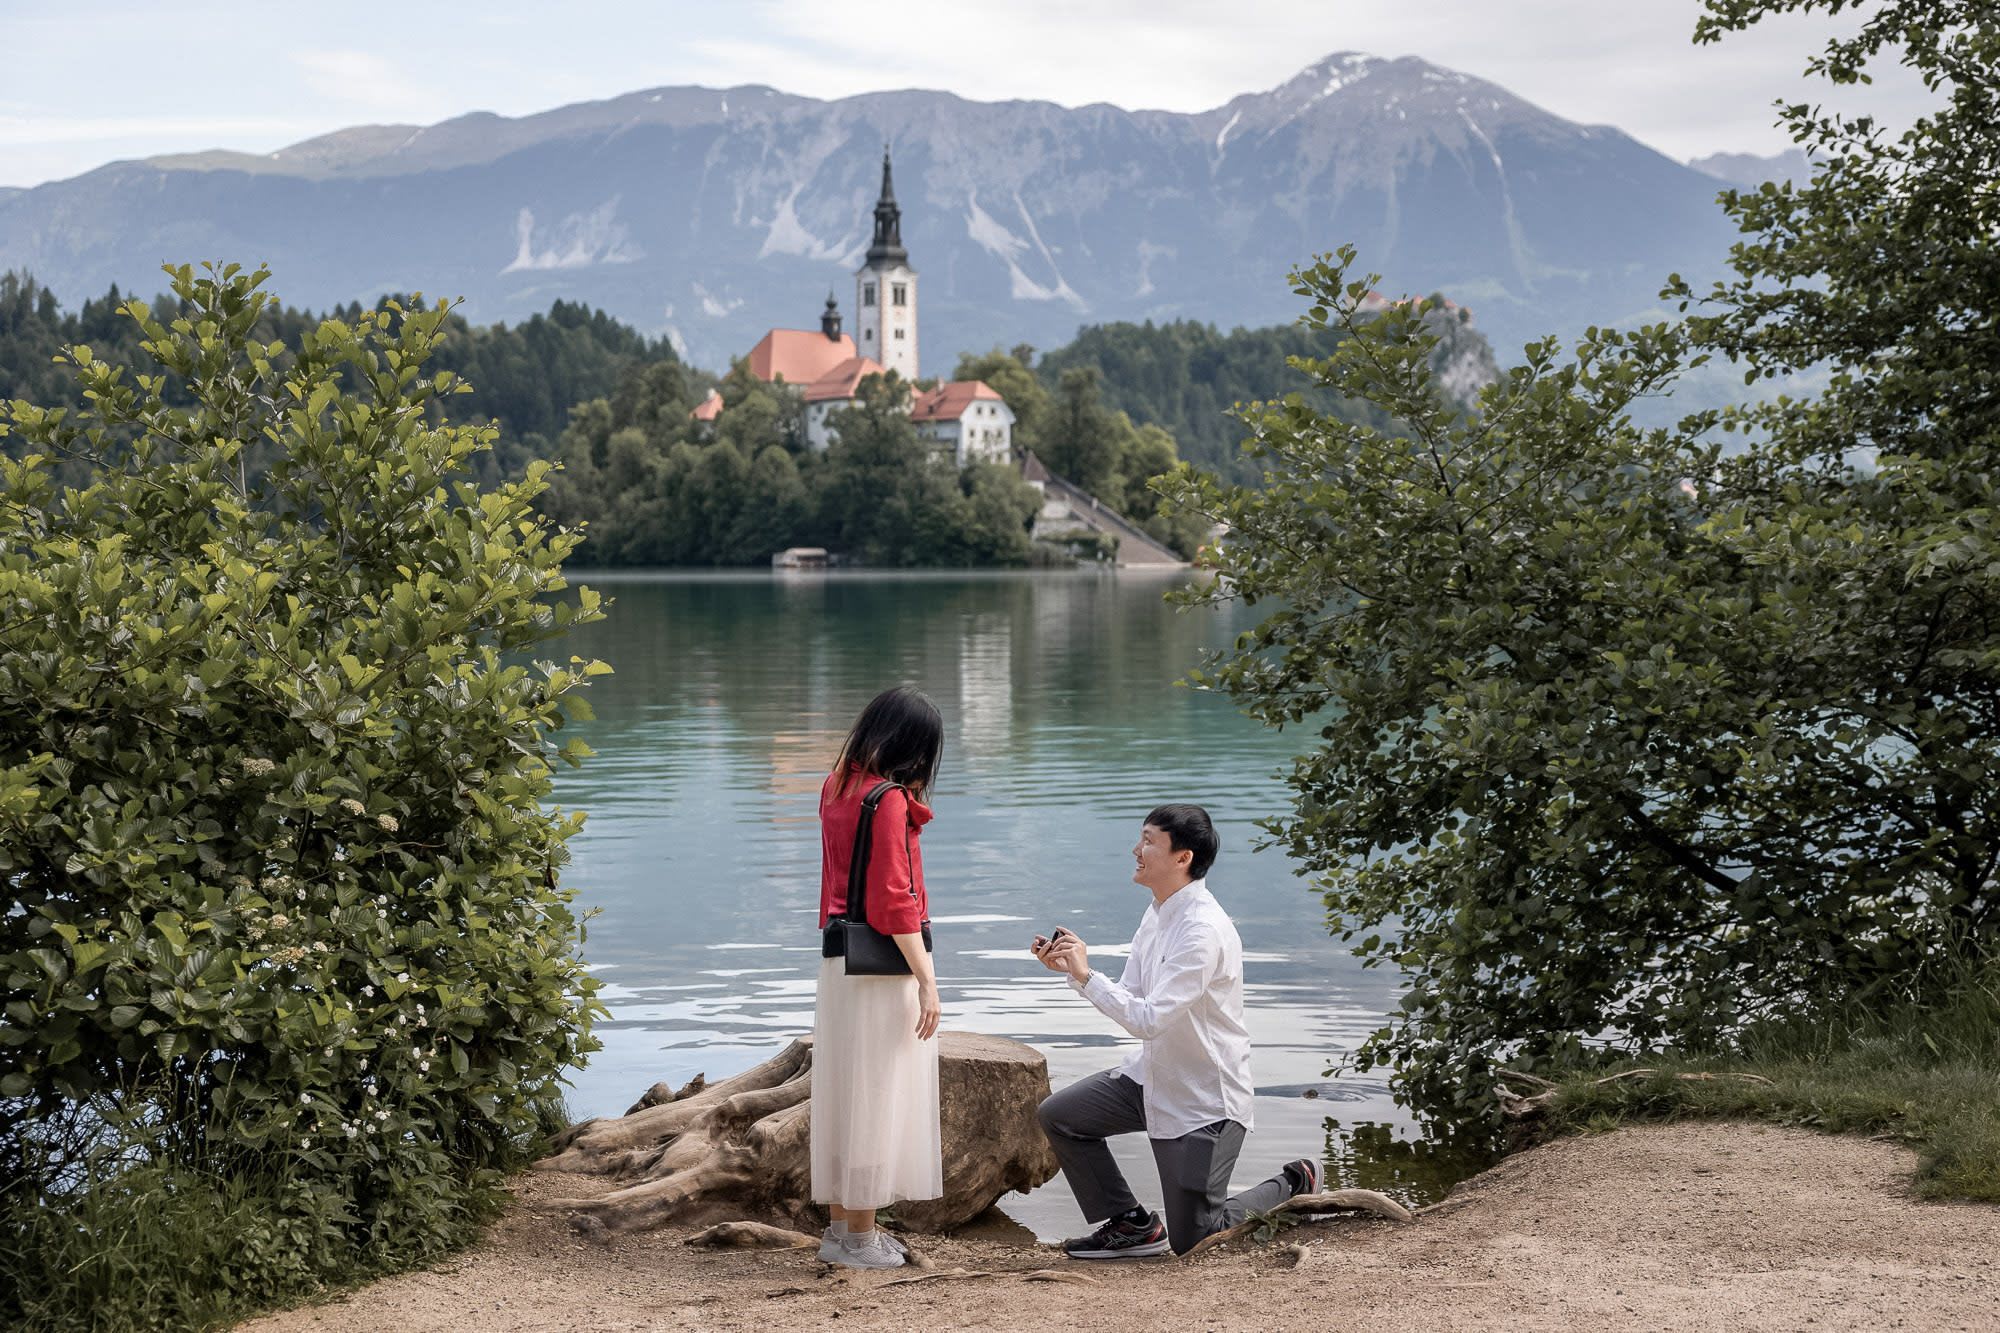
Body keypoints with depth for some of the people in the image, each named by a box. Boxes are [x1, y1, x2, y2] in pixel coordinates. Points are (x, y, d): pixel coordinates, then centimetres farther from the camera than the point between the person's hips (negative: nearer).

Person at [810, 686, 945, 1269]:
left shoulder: (838, 785, 9)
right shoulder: (889, 800, -15)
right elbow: (893, 900, -18)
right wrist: (926, 979, -17)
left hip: (840, 956, 8)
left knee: (844, 1091, 14)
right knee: (876, 1095, -2)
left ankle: (840, 1226, 21)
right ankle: (862, 1238, 4)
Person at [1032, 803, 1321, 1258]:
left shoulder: (1203, 930, -27)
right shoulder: (1159, 914, 3)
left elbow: (1148, 1020, -31)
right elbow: (1130, 999, 7)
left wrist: (1087, 974, -27)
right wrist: (1073, 969, -6)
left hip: (1206, 1100, -9)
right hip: (1151, 1078, 9)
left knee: (1191, 1240, -1)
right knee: (1058, 1116, 2)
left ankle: (1293, 1187, 22)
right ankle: (1132, 1226, 12)